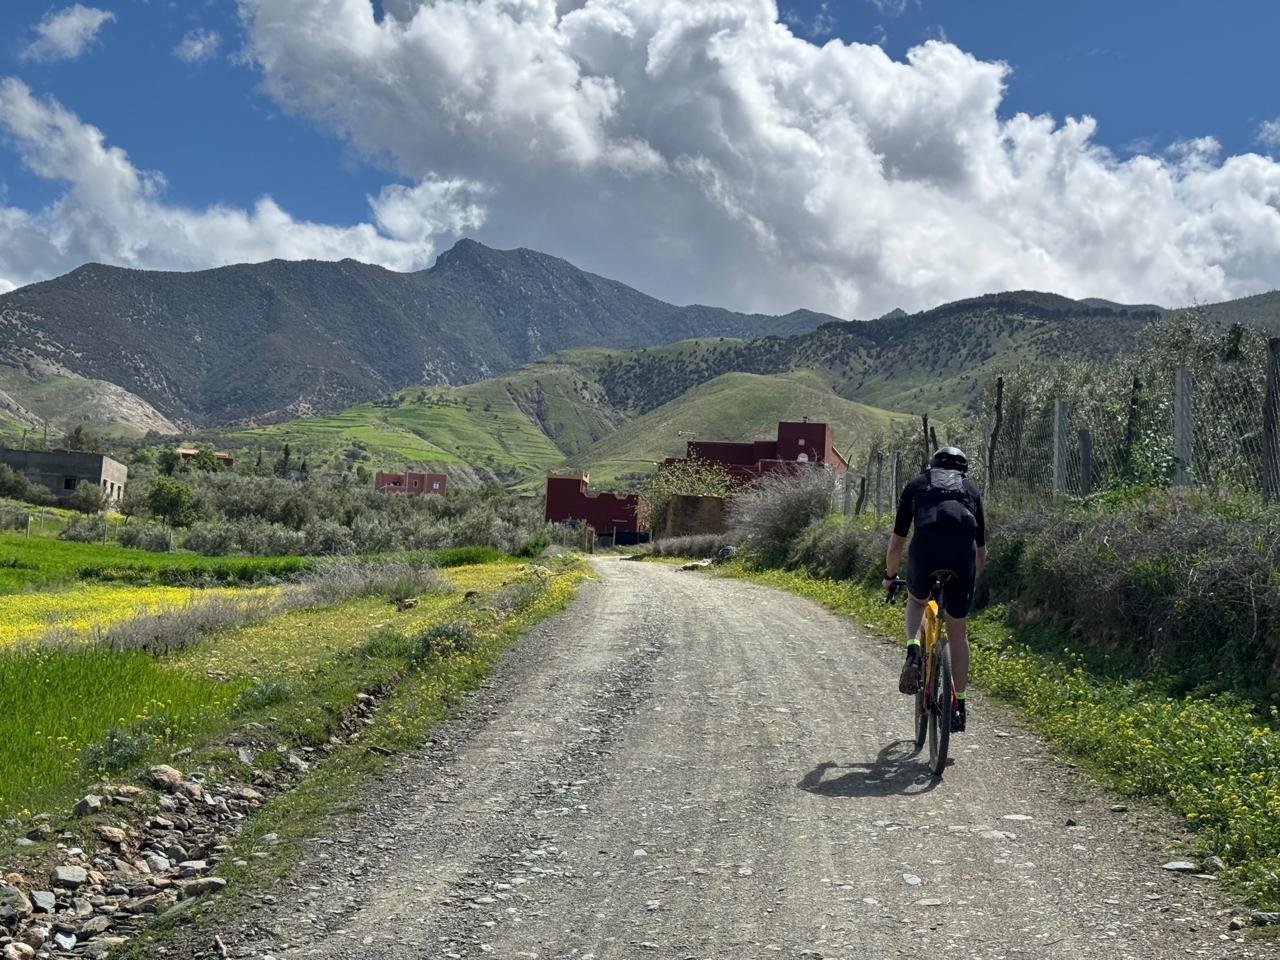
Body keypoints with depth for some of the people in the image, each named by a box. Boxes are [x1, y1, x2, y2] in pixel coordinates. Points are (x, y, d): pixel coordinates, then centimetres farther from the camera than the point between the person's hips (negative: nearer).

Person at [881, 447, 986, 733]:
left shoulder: (916, 486, 29)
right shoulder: (971, 490, 33)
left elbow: (896, 543, 29)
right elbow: (982, 550, 35)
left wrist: (889, 576, 45)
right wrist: (970, 579, 52)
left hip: (925, 548, -1)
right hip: (964, 551, 1)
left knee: (916, 600, 32)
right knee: (957, 629, 19)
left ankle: (913, 652, 6)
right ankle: (959, 705, 21)